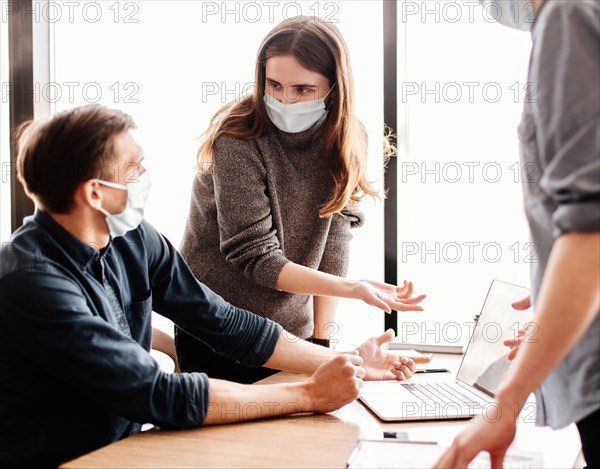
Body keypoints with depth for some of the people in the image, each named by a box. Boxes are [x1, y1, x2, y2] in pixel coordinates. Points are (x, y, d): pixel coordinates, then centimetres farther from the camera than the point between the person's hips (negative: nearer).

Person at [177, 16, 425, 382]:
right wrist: (355, 289, -31)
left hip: (294, 332, 4)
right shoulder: (238, 142, -20)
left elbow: (333, 242, -7)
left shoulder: (343, 142, -6)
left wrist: (322, 340, -11)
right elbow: (255, 258, -22)